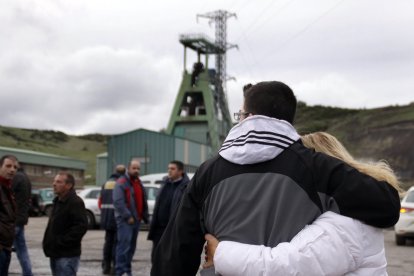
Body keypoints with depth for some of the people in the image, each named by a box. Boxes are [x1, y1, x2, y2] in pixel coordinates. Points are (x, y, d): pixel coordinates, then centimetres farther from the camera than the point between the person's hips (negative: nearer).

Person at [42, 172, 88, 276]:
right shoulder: (58, 201, 16)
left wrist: (62, 241, -22)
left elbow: (81, 226, -24)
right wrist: (48, 242, 12)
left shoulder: (75, 202, -15)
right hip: (56, 253, 10)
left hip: (67, 256, -10)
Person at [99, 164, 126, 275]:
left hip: (106, 218, 6)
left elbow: (100, 201, 15)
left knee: (108, 241, 14)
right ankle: (115, 266, -1)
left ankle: (106, 266, 15)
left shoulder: (106, 183, 12)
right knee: (117, 241, 0)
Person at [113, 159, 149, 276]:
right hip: (125, 220, -8)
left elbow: (143, 201, 22)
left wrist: (145, 216, 13)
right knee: (124, 245, -14)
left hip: (136, 219, 8)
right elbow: (118, 202, -19)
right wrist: (128, 216, -20)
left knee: (131, 246, 12)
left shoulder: (139, 183, 18)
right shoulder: (121, 183, -9)